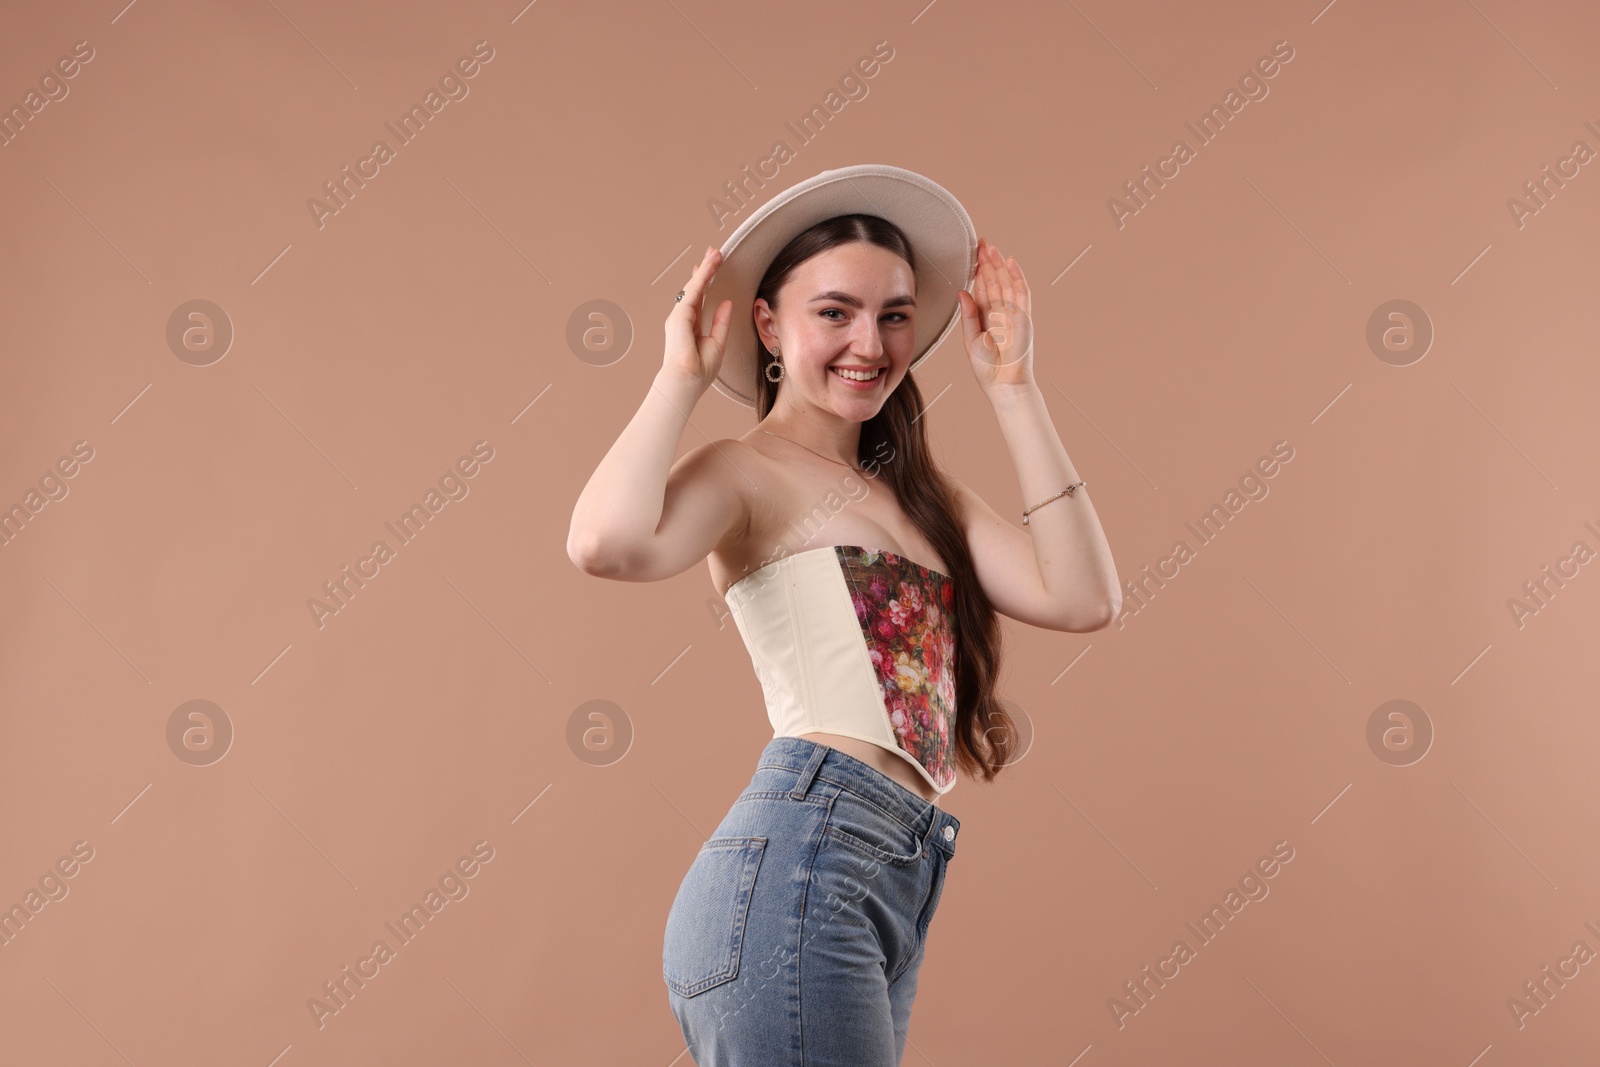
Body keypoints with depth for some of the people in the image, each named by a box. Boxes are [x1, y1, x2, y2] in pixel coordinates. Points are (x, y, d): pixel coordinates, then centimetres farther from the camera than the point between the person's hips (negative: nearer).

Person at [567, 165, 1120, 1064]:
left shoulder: (924, 495, 20)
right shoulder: (748, 473, -1)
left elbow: (1083, 598, 5)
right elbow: (608, 542, -24)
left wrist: (1011, 386, 8)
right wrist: (682, 375, -7)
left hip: (898, 888, 8)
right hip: (798, 863, -8)